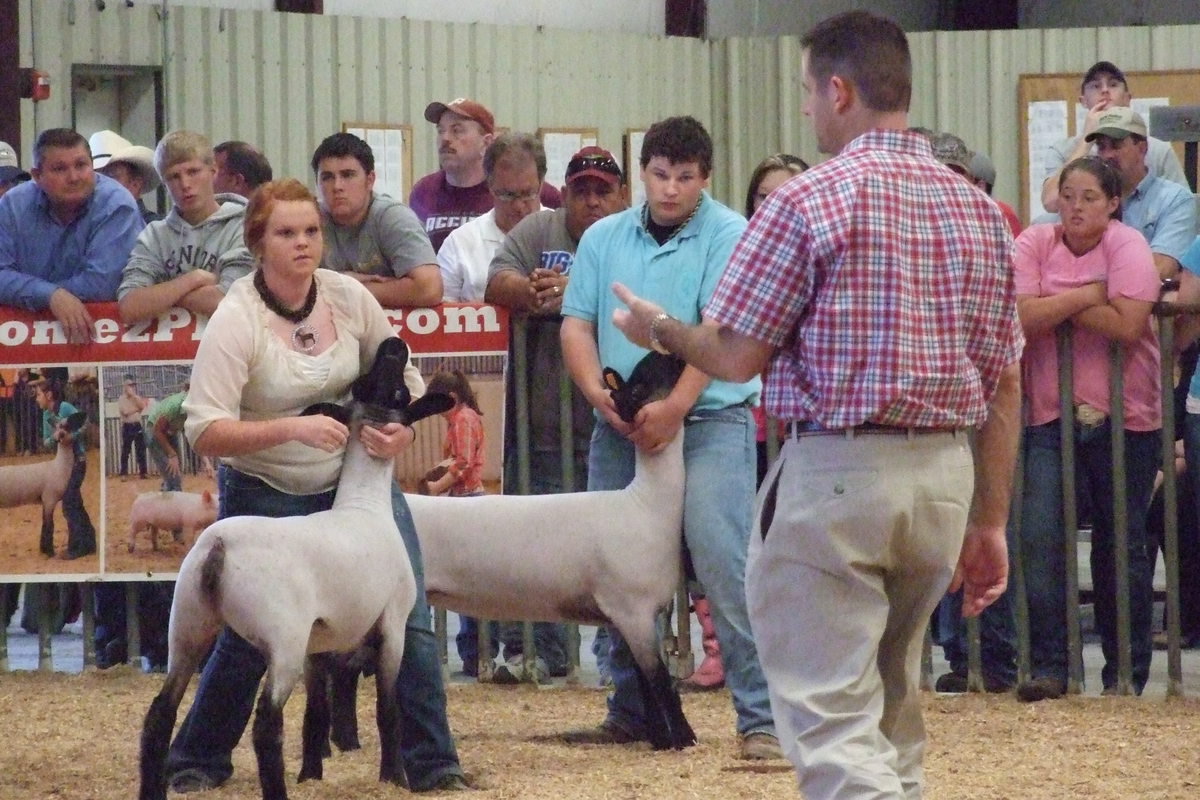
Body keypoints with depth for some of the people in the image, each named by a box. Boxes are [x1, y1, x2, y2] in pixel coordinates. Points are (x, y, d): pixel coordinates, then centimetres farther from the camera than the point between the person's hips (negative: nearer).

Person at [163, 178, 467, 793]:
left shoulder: (348, 297, -5)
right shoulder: (236, 321, -19)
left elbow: (402, 375, 9)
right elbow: (205, 431, -25)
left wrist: (403, 425, -12)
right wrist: (291, 428, -36)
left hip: (355, 481, 4)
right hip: (264, 494, -4)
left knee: (409, 621, -5)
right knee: (248, 639, -1)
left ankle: (432, 764, 4)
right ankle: (196, 762, 21)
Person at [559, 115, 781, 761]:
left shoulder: (728, 236, -4)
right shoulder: (605, 239, 12)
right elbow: (576, 325, 7)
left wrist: (674, 406, -24)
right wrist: (597, 393, -11)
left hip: (709, 422, -5)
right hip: (621, 428, 5)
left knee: (723, 566, -13)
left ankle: (760, 719, -13)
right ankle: (631, 712, 18)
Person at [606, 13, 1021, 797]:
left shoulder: (811, 200, -10)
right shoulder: (979, 210, 9)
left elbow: (735, 357, -8)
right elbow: (1005, 385, 11)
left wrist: (660, 329, 13)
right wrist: (990, 522, 16)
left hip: (835, 471, -6)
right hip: (947, 472, 7)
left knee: (834, 713, -7)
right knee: (893, 702, 19)